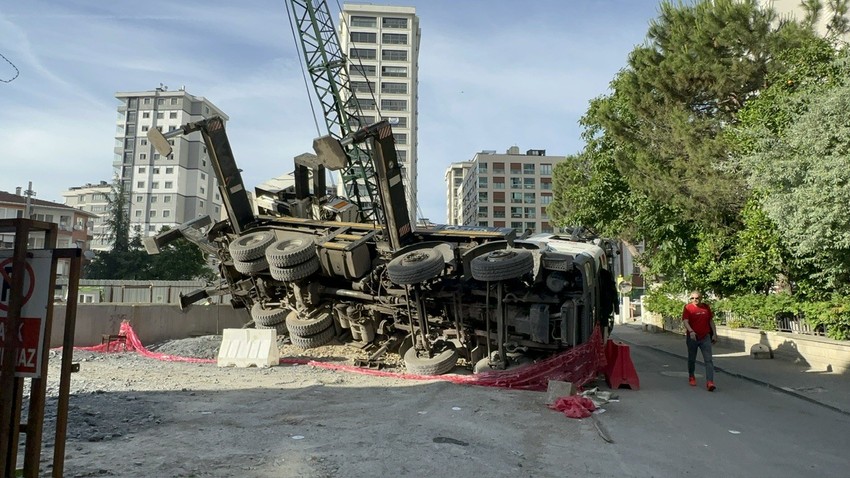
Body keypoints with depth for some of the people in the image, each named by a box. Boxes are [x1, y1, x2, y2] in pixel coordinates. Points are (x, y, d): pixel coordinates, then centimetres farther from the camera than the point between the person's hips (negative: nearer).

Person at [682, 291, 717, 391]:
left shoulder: (706, 307, 4)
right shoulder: (688, 308, -7)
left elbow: (711, 321, 12)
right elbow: (685, 321, -17)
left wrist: (714, 334, 8)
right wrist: (691, 331, -33)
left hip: (705, 338, 2)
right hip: (692, 337, -2)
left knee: (708, 360, -9)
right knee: (692, 359, 14)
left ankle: (710, 382, -14)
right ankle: (691, 377, 35)